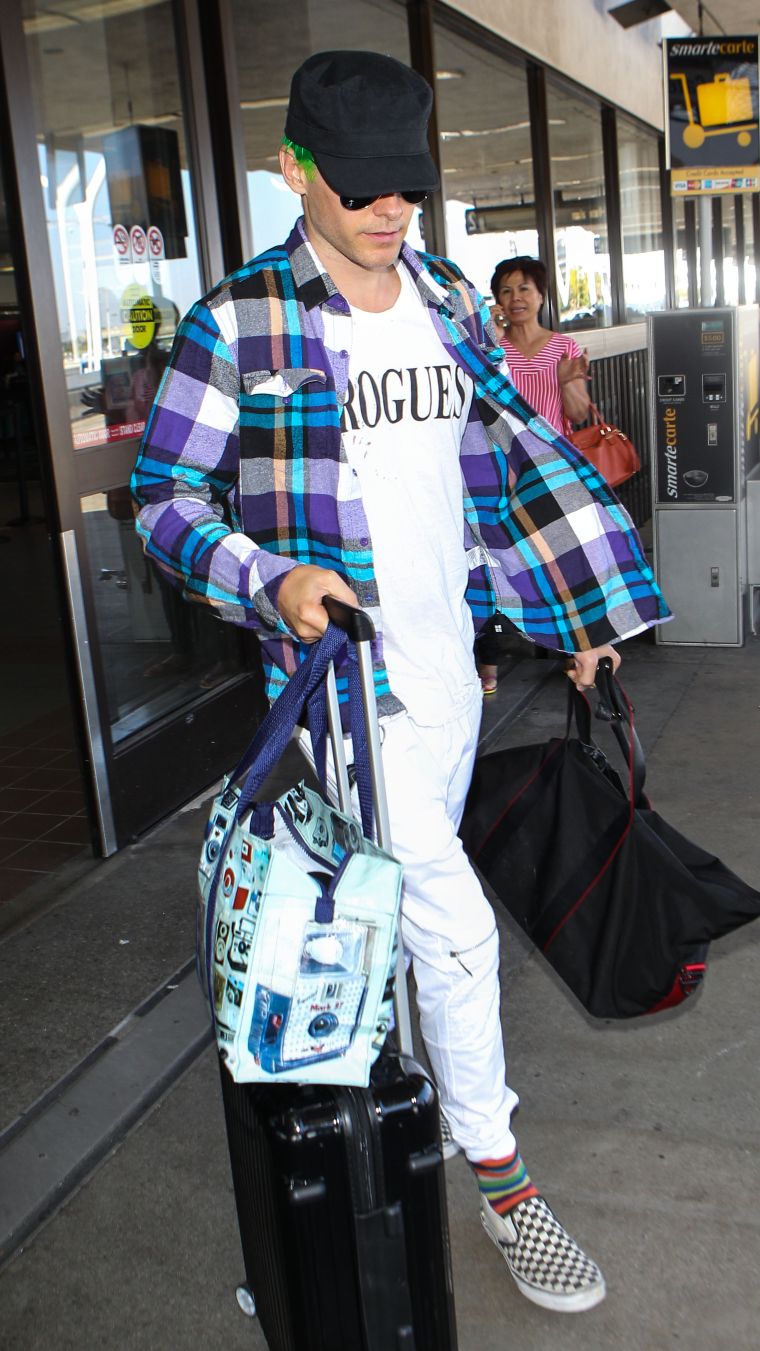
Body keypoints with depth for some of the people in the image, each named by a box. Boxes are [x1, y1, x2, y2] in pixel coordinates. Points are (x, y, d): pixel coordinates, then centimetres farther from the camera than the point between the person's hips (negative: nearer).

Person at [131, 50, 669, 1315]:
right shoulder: (234, 327, -9)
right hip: (342, 674, -6)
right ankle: (500, 1174, 12)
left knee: (400, 900, 19)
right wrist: (273, 580, -23)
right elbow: (164, 497, -6)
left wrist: (583, 613, 10)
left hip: (448, 665, 6)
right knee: (456, 919, -9)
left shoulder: (449, 305, 8)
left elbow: (523, 454, 13)